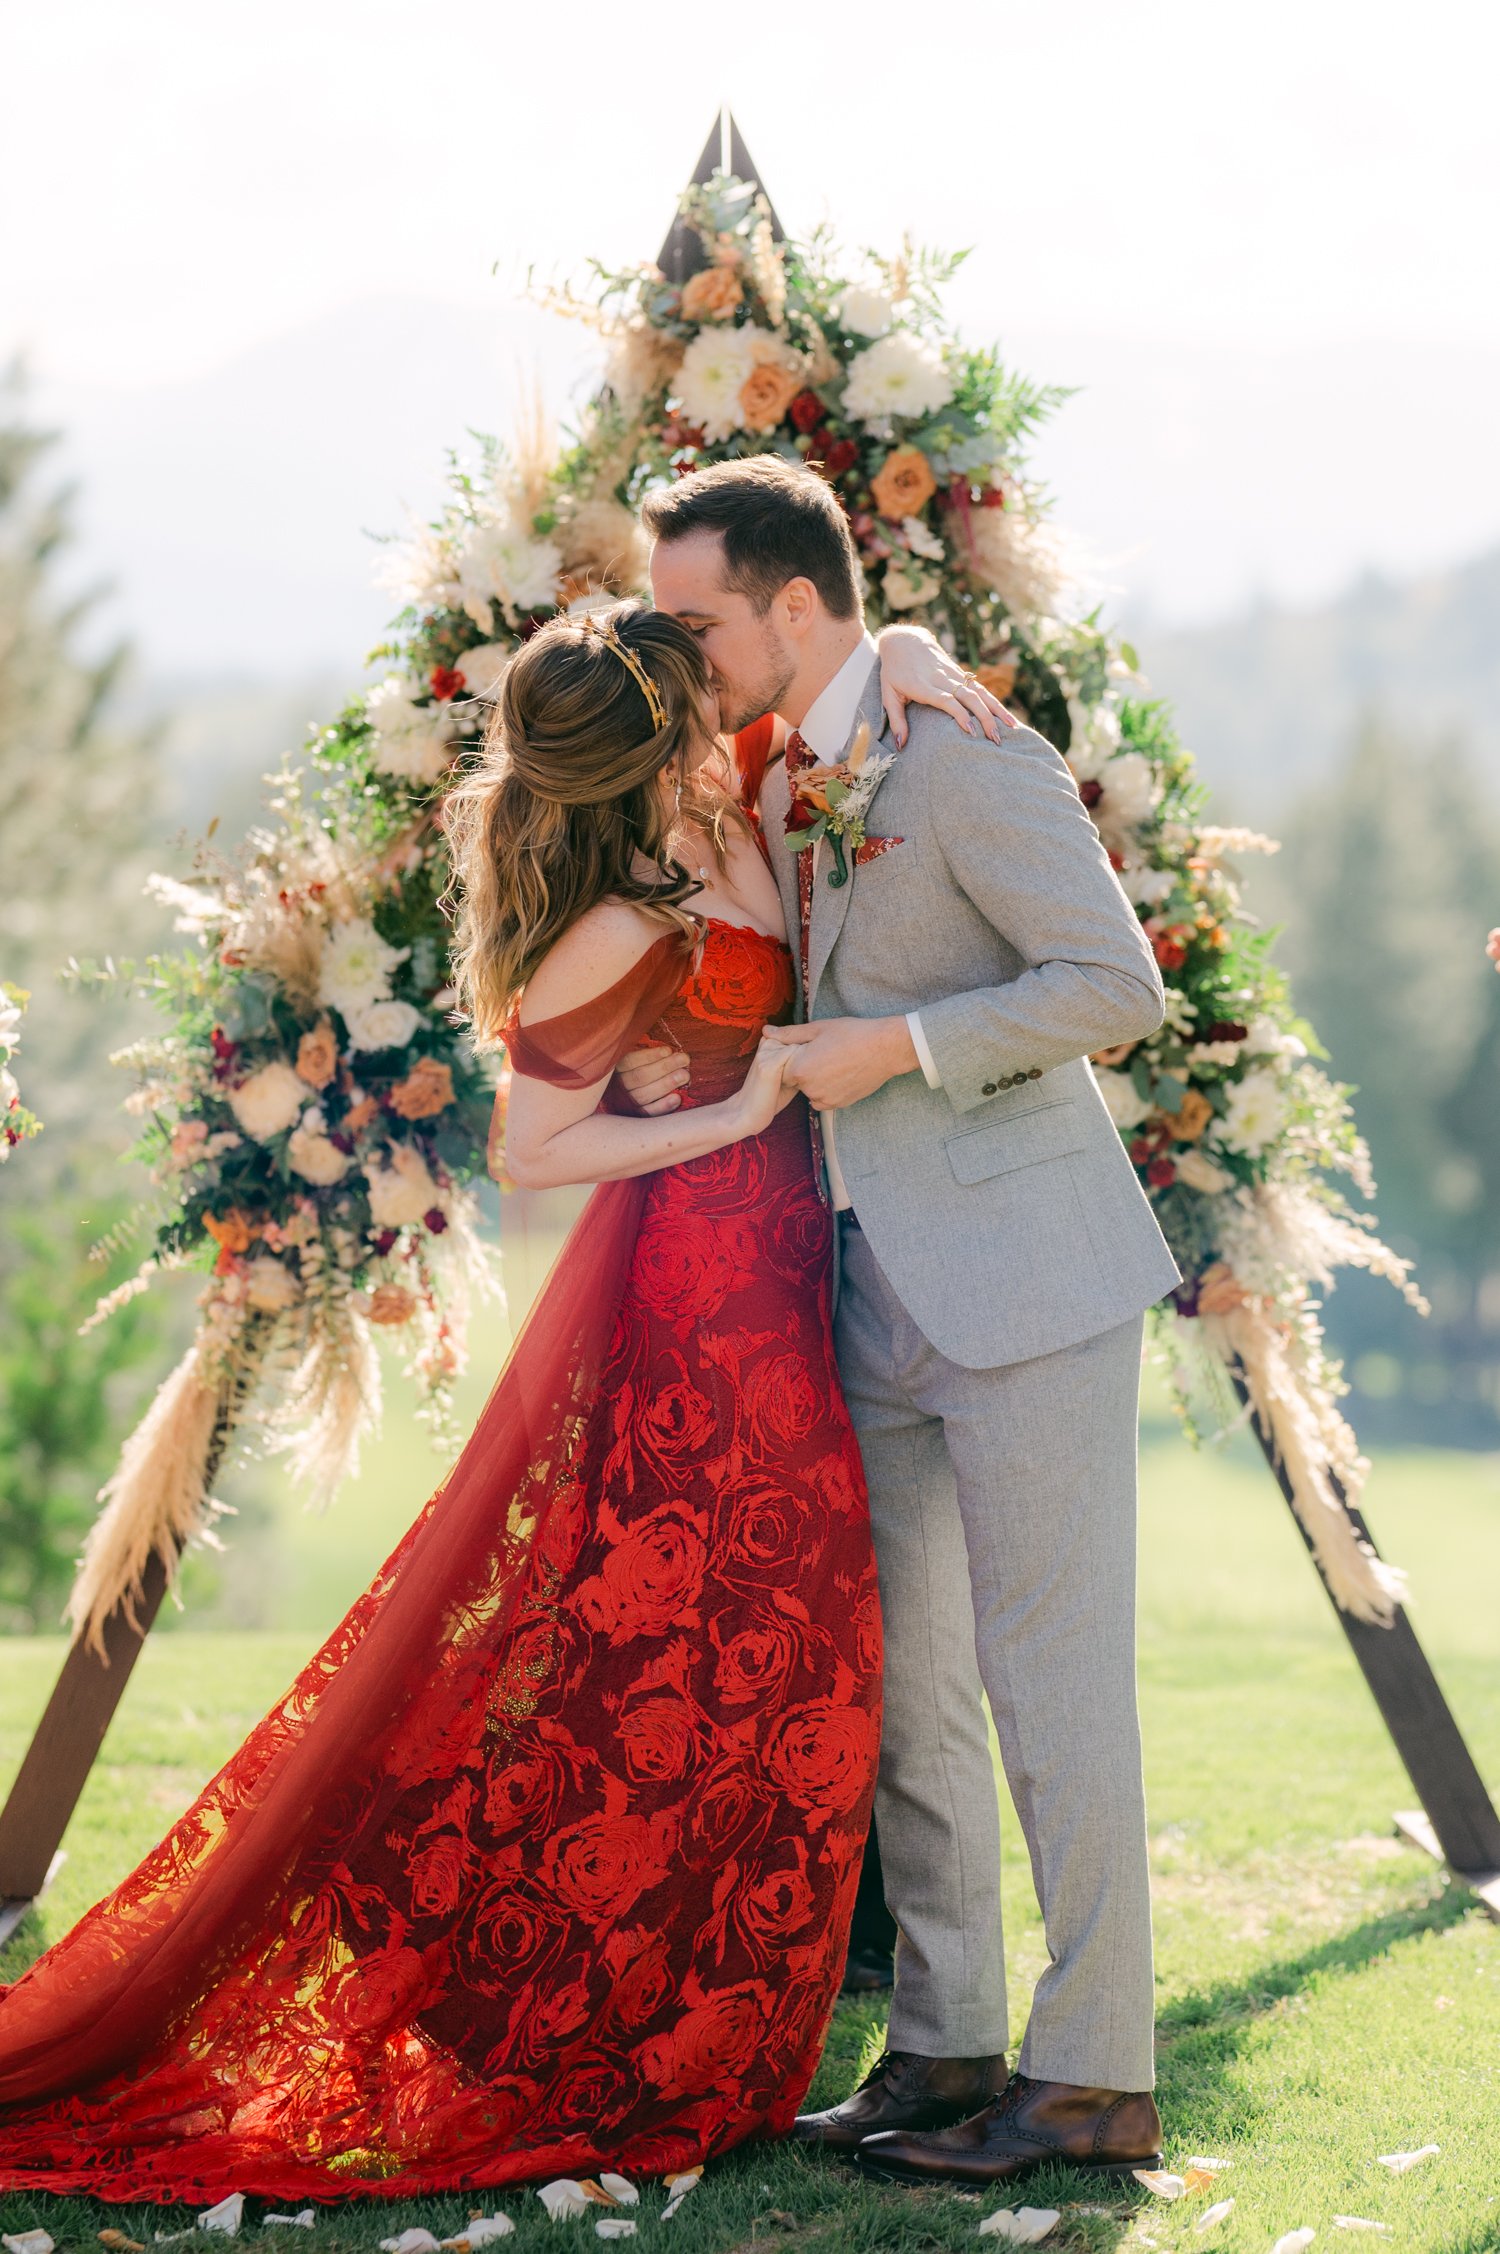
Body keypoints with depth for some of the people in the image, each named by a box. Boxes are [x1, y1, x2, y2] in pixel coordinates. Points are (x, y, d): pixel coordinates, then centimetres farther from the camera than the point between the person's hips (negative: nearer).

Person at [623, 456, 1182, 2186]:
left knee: (1048, 1672, -6)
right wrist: (694, 1061, 9)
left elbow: (1118, 984, -16)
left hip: (1023, 1267, -9)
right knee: (898, 1685, 10)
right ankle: (944, 2050, 18)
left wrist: (892, 1047, -18)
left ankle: (1095, 2076, 1)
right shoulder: (782, 780, 14)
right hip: (879, 1287, 9)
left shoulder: (964, 758, -12)